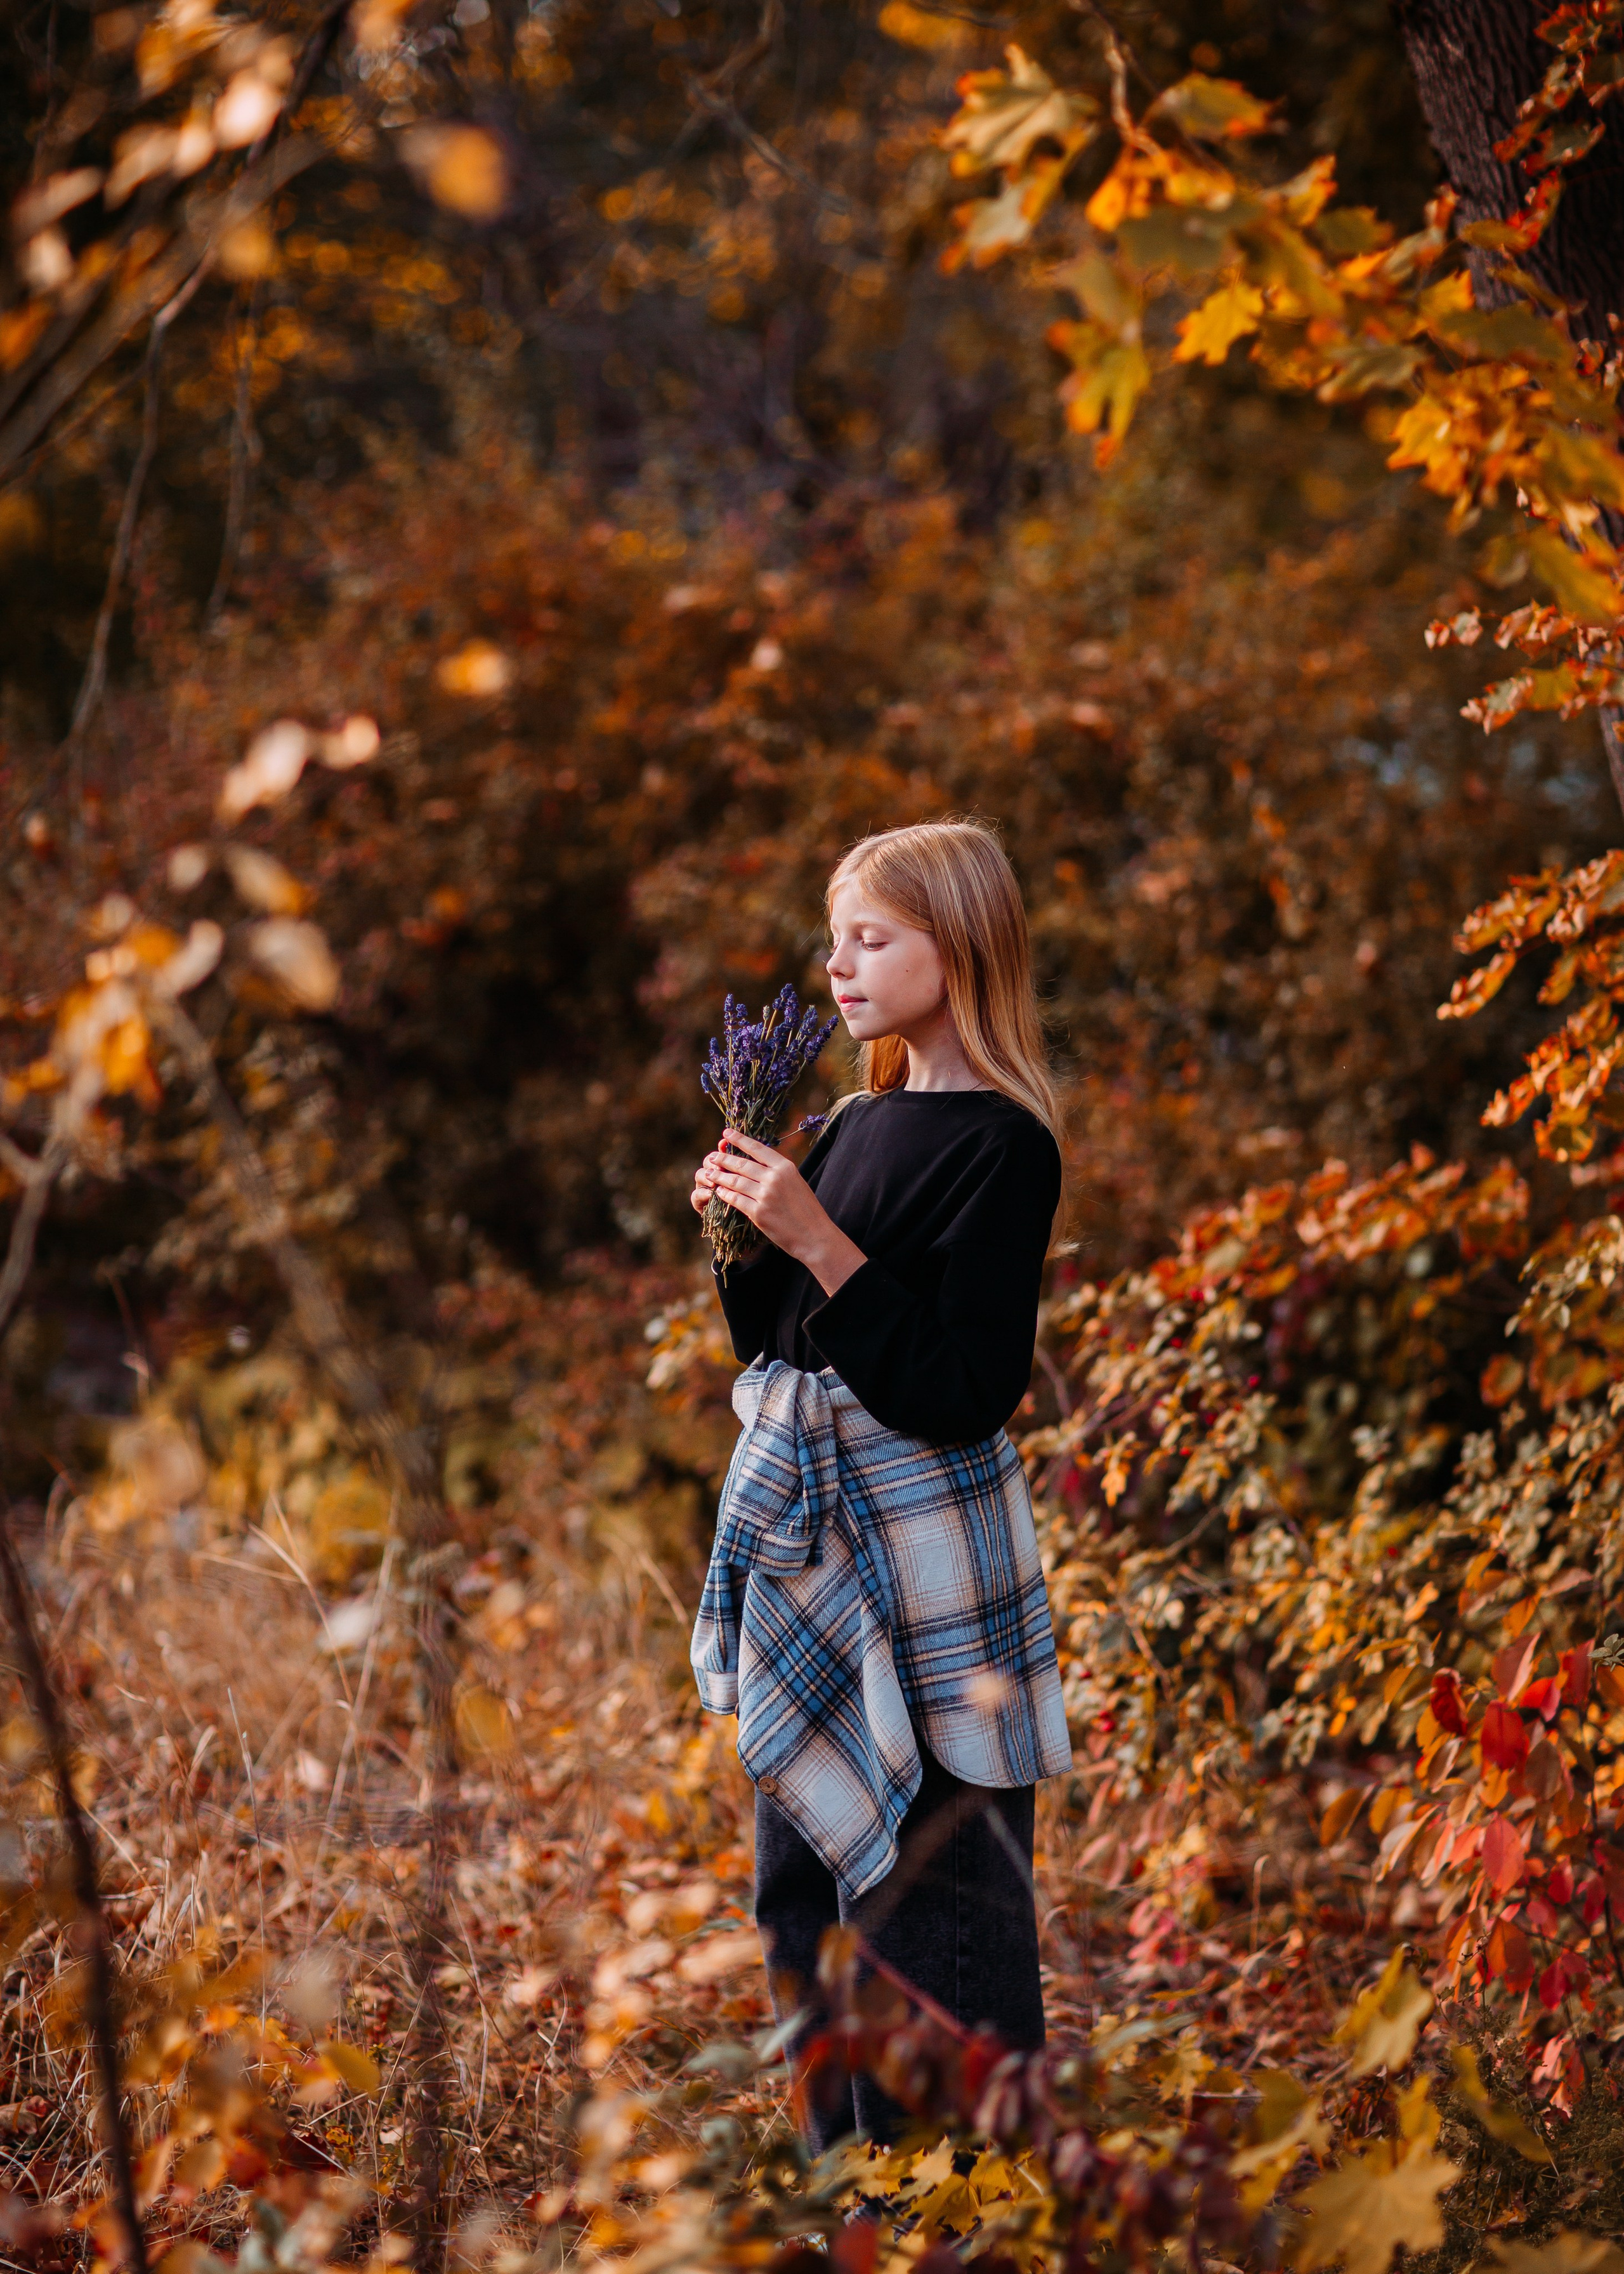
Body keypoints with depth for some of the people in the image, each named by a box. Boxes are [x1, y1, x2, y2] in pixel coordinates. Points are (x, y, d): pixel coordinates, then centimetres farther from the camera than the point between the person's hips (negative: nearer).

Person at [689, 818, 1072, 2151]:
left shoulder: (1001, 1146, -13)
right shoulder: (856, 1123, 11)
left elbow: (963, 1391, -21)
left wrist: (818, 1242, -23)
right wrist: (743, 1230, 0)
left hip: (922, 1575, -9)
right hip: (806, 1537, 9)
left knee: (928, 1911, -5)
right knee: (805, 1894, 15)